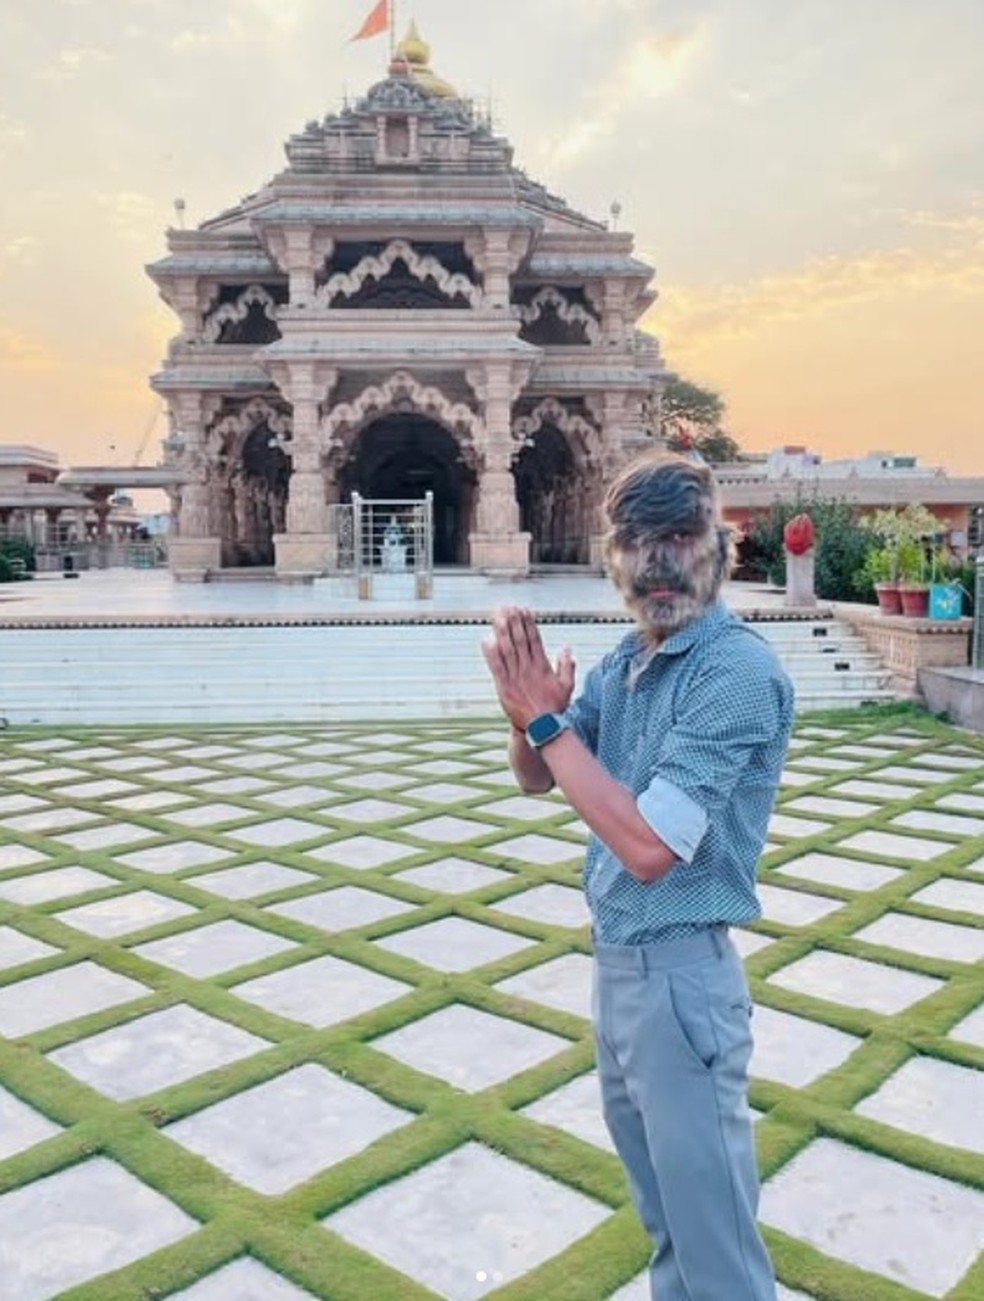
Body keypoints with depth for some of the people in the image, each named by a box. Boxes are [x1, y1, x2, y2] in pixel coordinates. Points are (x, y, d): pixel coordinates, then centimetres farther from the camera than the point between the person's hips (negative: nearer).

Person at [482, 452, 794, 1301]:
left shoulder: (739, 670, -23)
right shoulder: (627, 660, 3)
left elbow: (649, 846, -29)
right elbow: (537, 779, 9)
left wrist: (547, 717, -23)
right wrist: (525, 712, -13)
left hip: (679, 972, -8)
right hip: (615, 955, 8)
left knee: (712, 1224, 9)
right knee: (663, 1207, 27)